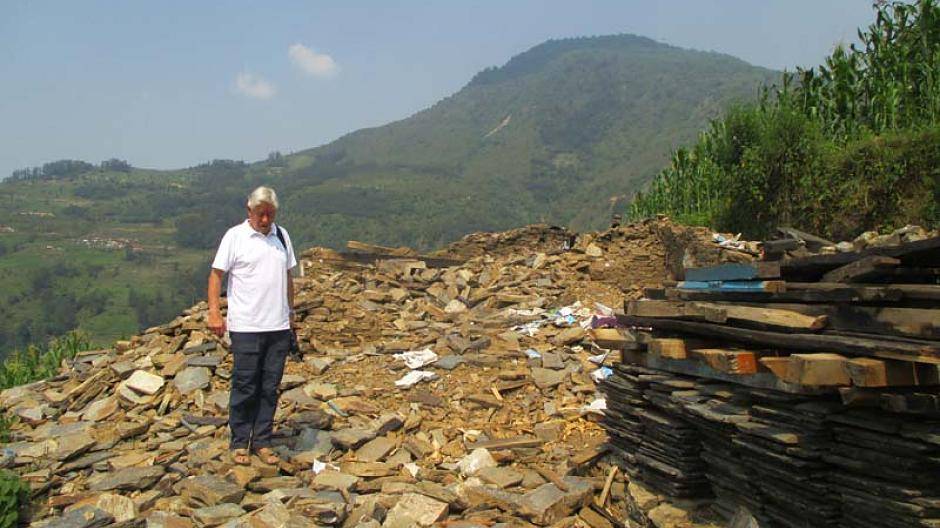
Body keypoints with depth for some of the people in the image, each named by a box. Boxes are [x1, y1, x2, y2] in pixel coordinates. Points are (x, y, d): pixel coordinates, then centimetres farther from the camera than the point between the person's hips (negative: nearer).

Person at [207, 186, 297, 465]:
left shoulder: (282, 235, 10)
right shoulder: (235, 236, -4)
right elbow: (216, 274, -3)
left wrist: (291, 312, 17)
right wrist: (214, 313, -12)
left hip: (279, 326, 4)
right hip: (246, 327, -4)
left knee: (270, 387, 9)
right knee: (244, 386, 2)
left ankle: (262, 442, 19)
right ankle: (240, 443, 16)